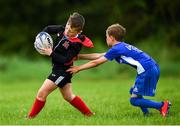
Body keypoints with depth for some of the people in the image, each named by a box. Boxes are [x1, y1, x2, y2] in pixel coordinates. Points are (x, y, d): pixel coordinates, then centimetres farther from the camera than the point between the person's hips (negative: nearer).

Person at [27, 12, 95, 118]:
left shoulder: (76, 44, -26)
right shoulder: (62, 30, -5)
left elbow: (65, 60, -28)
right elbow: (48, 29, 11)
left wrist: (51, 53, -28)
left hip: (63, 71, -9)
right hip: (58, 69, 9)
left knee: (42, 93, -8)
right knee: (69, 96, 21)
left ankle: (31, 116, 4)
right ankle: (88, 113, 30)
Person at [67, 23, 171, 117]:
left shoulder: (116, 49, -6)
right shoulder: (121, 47, 22)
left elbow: (96, 62, -3)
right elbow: (99, 56, 27)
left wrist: (78, 68, 6)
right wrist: (79, 56, 30)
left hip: (147, 71, -10)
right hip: (153, 68, 10)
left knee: (134, 100, -7)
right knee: (135, 95, 18)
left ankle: (162, 105, -12)